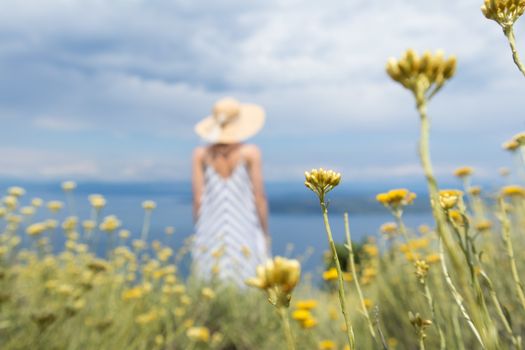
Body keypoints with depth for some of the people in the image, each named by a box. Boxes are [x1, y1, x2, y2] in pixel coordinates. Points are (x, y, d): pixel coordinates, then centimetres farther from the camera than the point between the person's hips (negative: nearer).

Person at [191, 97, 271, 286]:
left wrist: (199, 234, 10)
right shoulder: (250, 152, -5)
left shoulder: (201, 154, 0)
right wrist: (265, 235, 5)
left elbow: (198, 200, -1)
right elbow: (259, 197, -5)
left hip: (211, 235, 2)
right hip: (245, 233, -2)